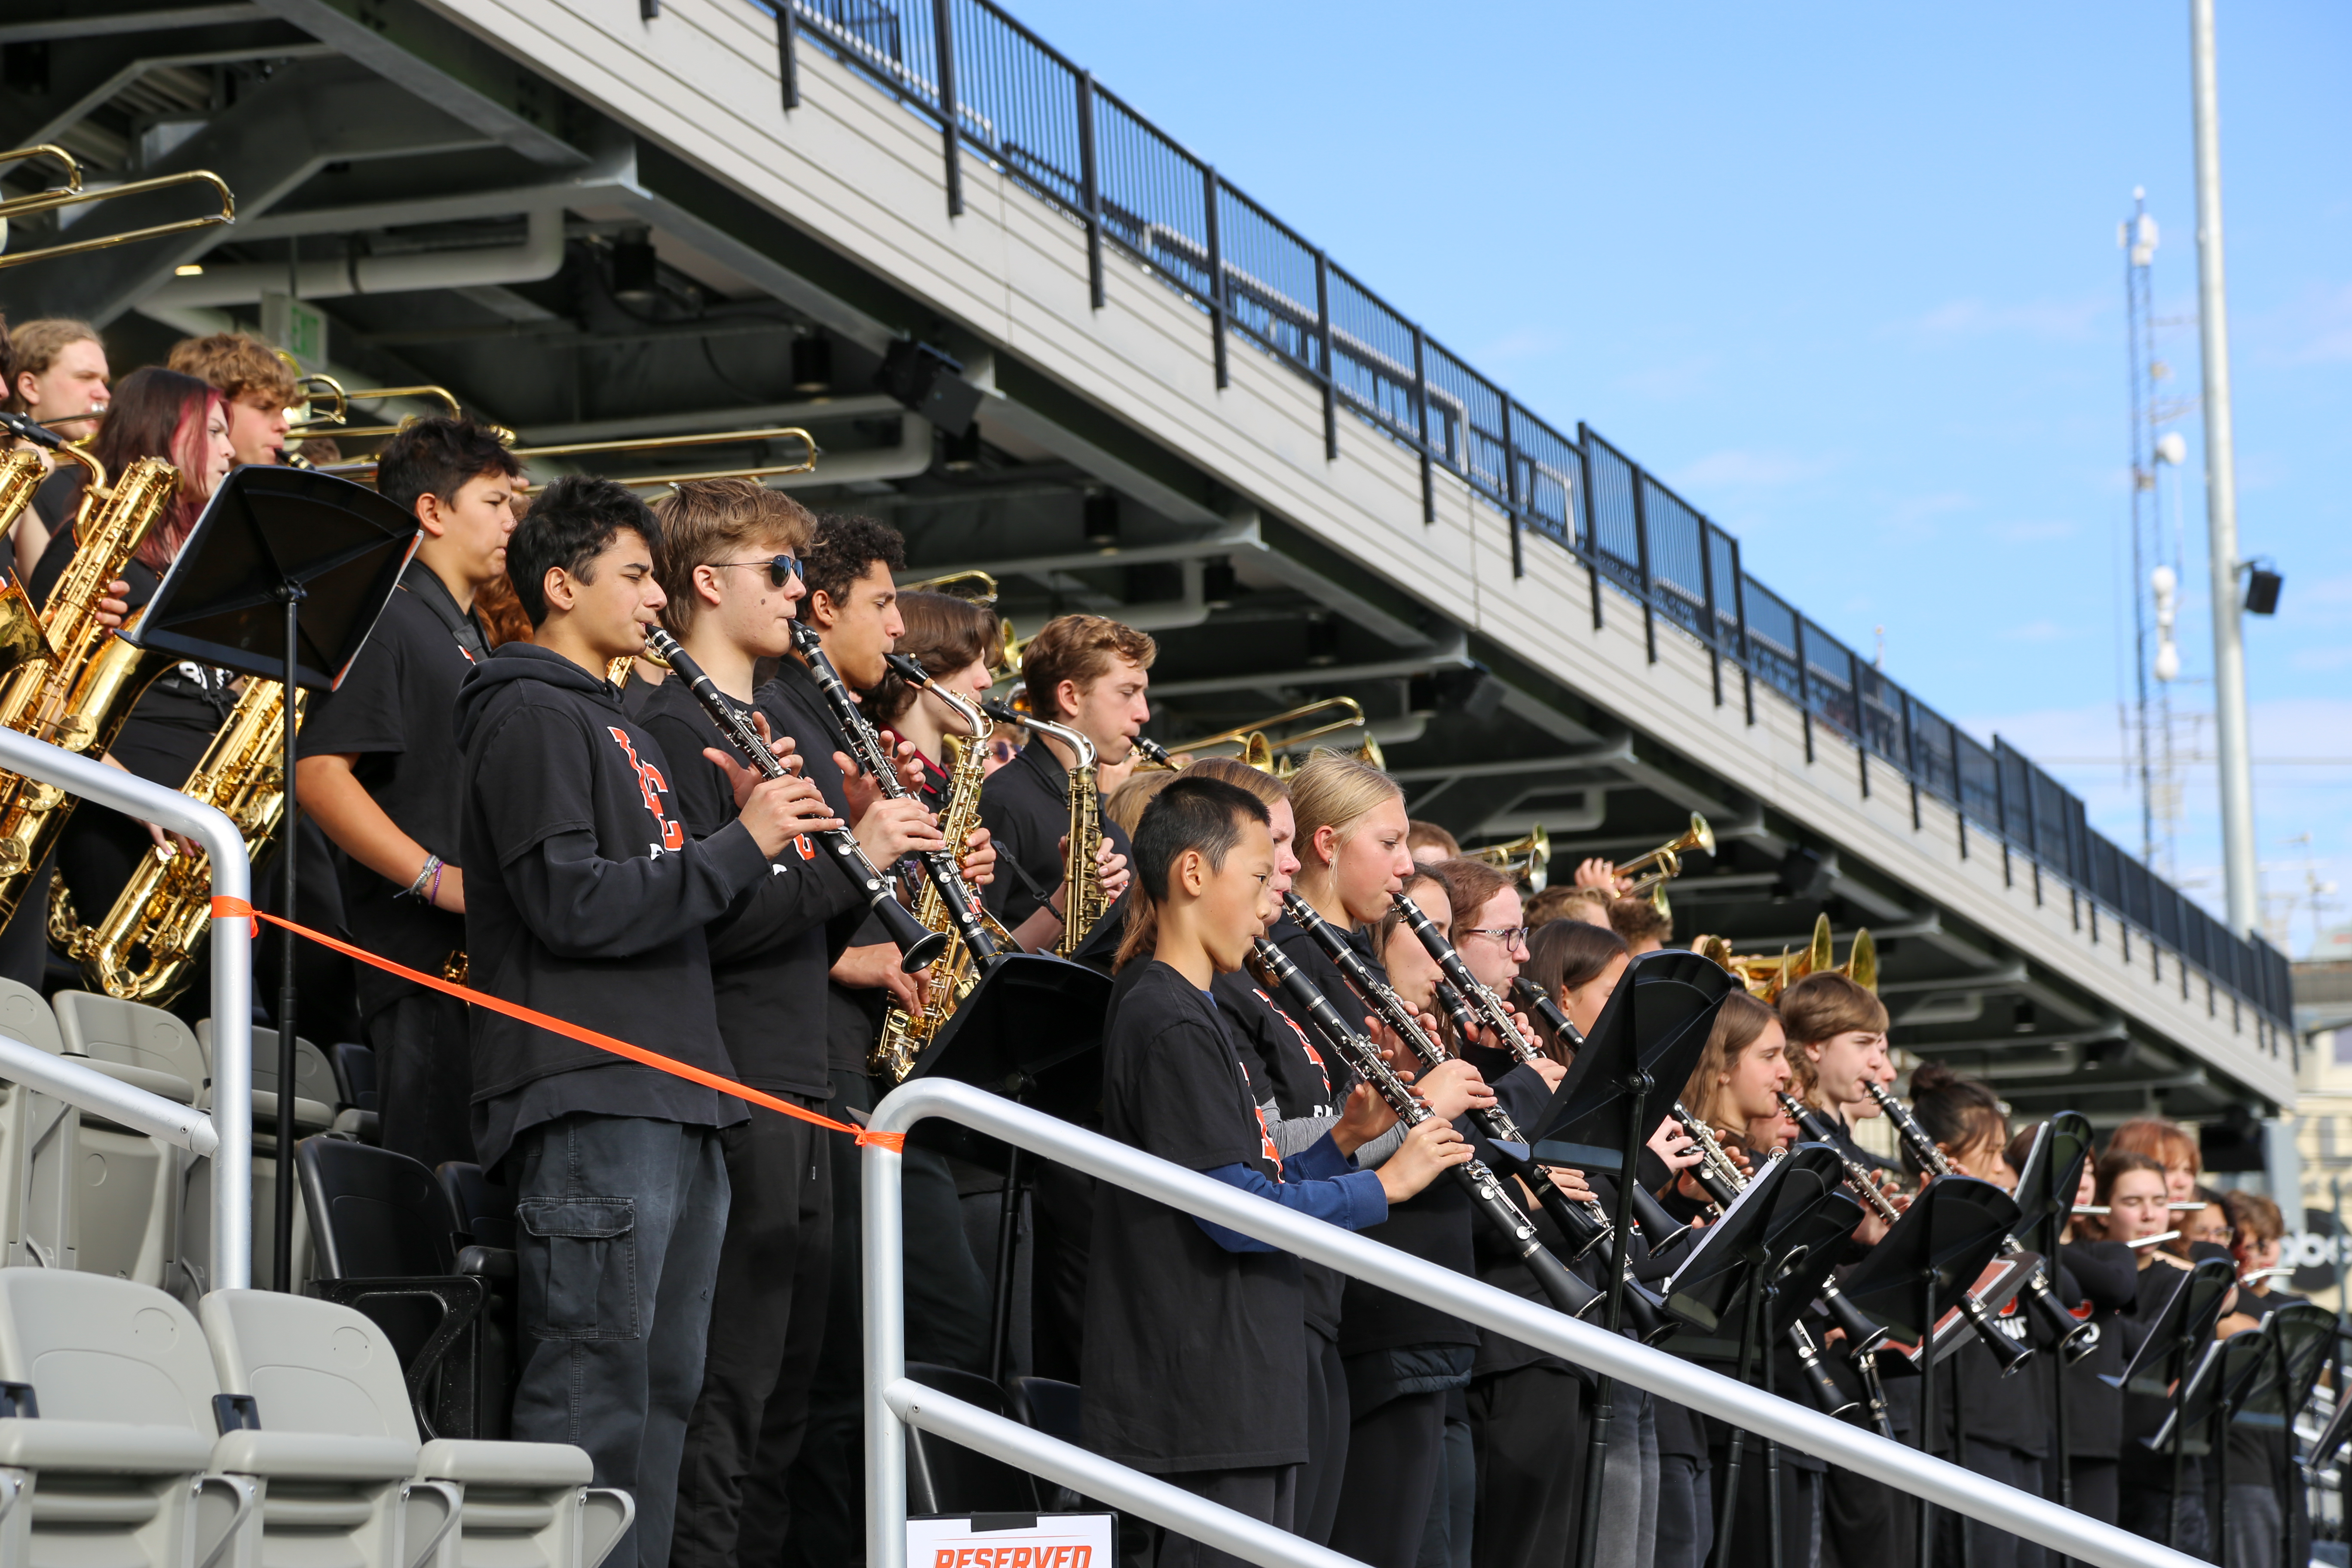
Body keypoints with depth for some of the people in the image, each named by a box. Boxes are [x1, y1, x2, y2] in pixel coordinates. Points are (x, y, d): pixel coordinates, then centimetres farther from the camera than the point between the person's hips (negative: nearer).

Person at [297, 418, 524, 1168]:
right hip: (426, 959, -9)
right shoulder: (386, 621, -5)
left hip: (485, 953, 9)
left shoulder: (471, 641, 24)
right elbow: (319, 774, -16)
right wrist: (436, 877, -22)